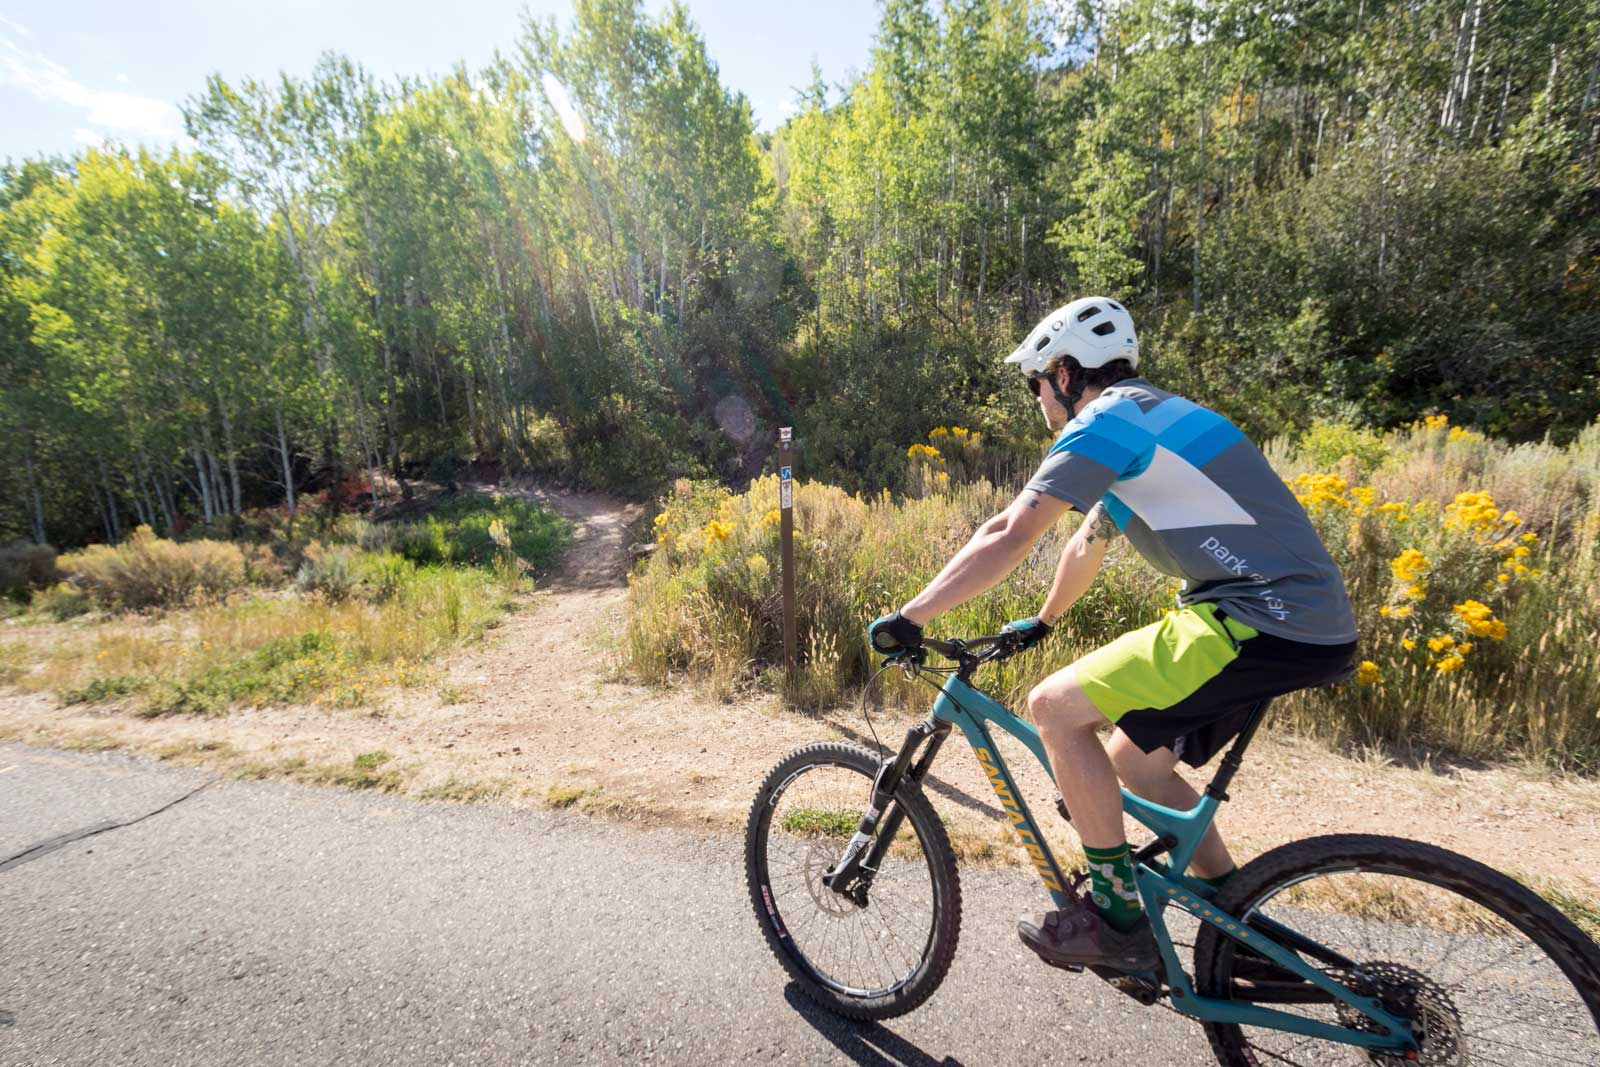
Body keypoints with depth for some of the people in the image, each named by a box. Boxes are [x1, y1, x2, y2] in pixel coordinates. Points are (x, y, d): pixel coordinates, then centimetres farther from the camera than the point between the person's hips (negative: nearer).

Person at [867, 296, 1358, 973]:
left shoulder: (1108, 418, -10)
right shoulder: (1143, 420, 21)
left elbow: (1008, 538, -19)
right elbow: (1087, 545, 30)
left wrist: (907, 620, -13)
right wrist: (1041, 624, 40)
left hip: (1267, 623, -10)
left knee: (1054, 706, -11)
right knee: (1133, 759, 18)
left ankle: (1117, 918, 2)